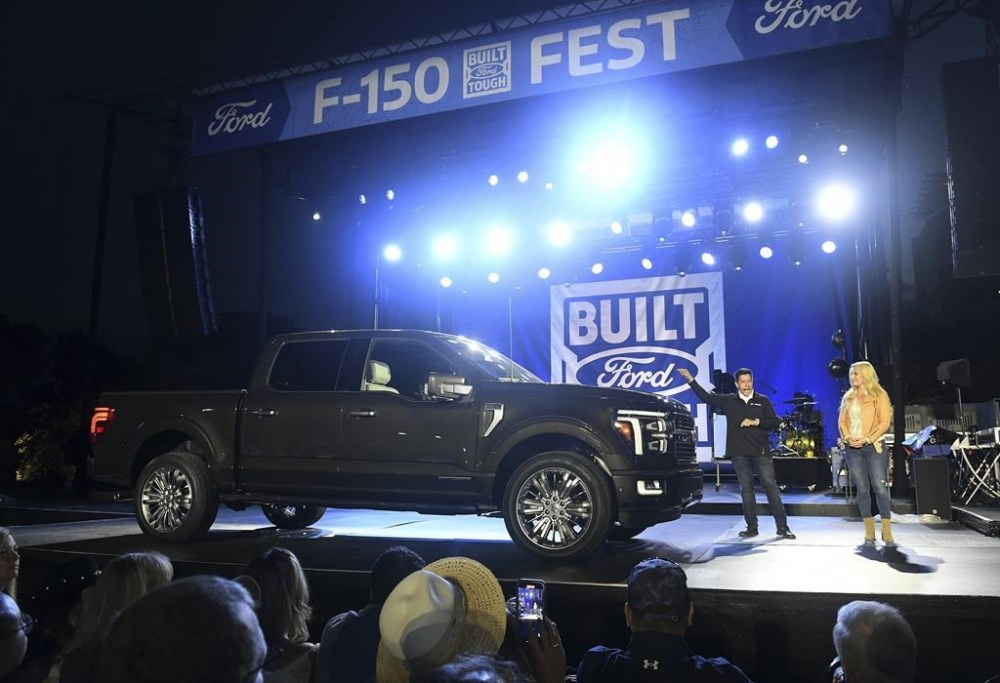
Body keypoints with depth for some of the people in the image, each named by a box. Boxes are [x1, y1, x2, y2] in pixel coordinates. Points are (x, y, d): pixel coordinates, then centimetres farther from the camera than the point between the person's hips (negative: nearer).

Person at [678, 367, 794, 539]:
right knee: (746, 489, 5)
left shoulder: (762, 401, 6)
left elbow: (774, 423, 4)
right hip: (739, 454, 1)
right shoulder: (728, 400, 8)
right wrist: (691, 379, 6)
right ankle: (752, 528, 12)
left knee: (771, 486, -4)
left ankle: (782, 527, 1)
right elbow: (706, 397, 9)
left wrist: (755, 422, -11)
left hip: (761, 452, -1)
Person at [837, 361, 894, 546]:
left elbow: (884, 422, -6)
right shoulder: (848, 397, 14)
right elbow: (842, 421, 10)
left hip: (873, 447, -4)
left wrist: (867, 439, -17)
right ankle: (869, 532, 11)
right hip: (852, 448, 4)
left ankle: (887, 532, -4)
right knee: (862, 489, 5)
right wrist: (847, 437, -9)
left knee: (880, 488, -8)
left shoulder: (879, 395, 1)